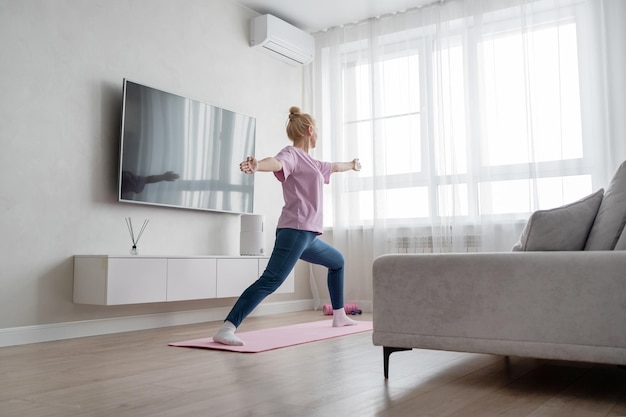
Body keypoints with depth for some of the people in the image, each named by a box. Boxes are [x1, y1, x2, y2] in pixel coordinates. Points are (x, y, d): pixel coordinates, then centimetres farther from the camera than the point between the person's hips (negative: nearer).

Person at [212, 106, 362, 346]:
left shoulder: (310, 162, 23)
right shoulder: (292, 154, -5)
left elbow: (333, 167, 44)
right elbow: (277, 163, -29)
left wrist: (351, 165, 64)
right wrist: (257, 166, -52)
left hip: (308, 235, 11)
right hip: (295, 231, -11)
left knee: (337, 261, 29)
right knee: (271, 280, -23)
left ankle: (339, 316, 40)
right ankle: (226, 329, -30)